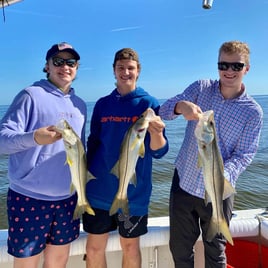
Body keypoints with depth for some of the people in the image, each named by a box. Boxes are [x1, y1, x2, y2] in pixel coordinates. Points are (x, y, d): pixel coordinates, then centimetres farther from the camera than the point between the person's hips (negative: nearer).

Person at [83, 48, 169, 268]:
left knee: (130, 248, 13)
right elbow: (92, 144, 11)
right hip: (98, 191, 3)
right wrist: (85, 179, 10)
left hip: (133, 193, -2)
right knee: (94, 248, 11)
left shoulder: (149, 104, -5)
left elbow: (158, 151, -12)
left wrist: (156, 133, -33)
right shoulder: (102, 104, 5)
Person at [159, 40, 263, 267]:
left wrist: (224, 175, -31)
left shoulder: (253, 112, -7)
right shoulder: (201, 88, -2)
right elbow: (164, 111, -11)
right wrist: (181, 106, -35)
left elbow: (244, 154, -10)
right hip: (183, 183, 2)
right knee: (179, 246, 16)